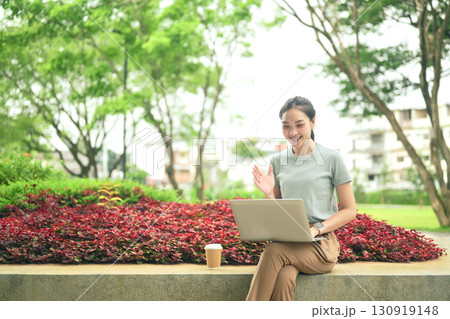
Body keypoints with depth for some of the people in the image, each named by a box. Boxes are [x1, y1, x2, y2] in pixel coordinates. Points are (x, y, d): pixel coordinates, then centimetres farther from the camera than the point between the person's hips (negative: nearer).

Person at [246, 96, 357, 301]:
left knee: (274, 252, -31)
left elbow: (349, 210, 1)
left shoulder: (331, 159, 1)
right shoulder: (277, 162, 12)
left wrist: (315, 229, -13)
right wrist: (269, 193, -4)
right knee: (284, 278, -32)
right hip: (285, 241, 3)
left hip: (321, 244, -3)